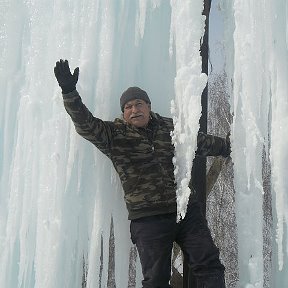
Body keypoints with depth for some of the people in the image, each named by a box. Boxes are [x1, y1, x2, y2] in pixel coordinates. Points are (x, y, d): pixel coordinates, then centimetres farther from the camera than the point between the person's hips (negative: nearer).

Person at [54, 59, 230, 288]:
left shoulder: (171, 127, 12)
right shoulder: (115, 134, 4)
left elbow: (203, 143, 25)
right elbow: (85, 125, -8)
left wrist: (232, 146, 34)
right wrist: (69, 92, -21)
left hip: (186, 210, 3)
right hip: (148, 219, -2)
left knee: (209, 265, 0)